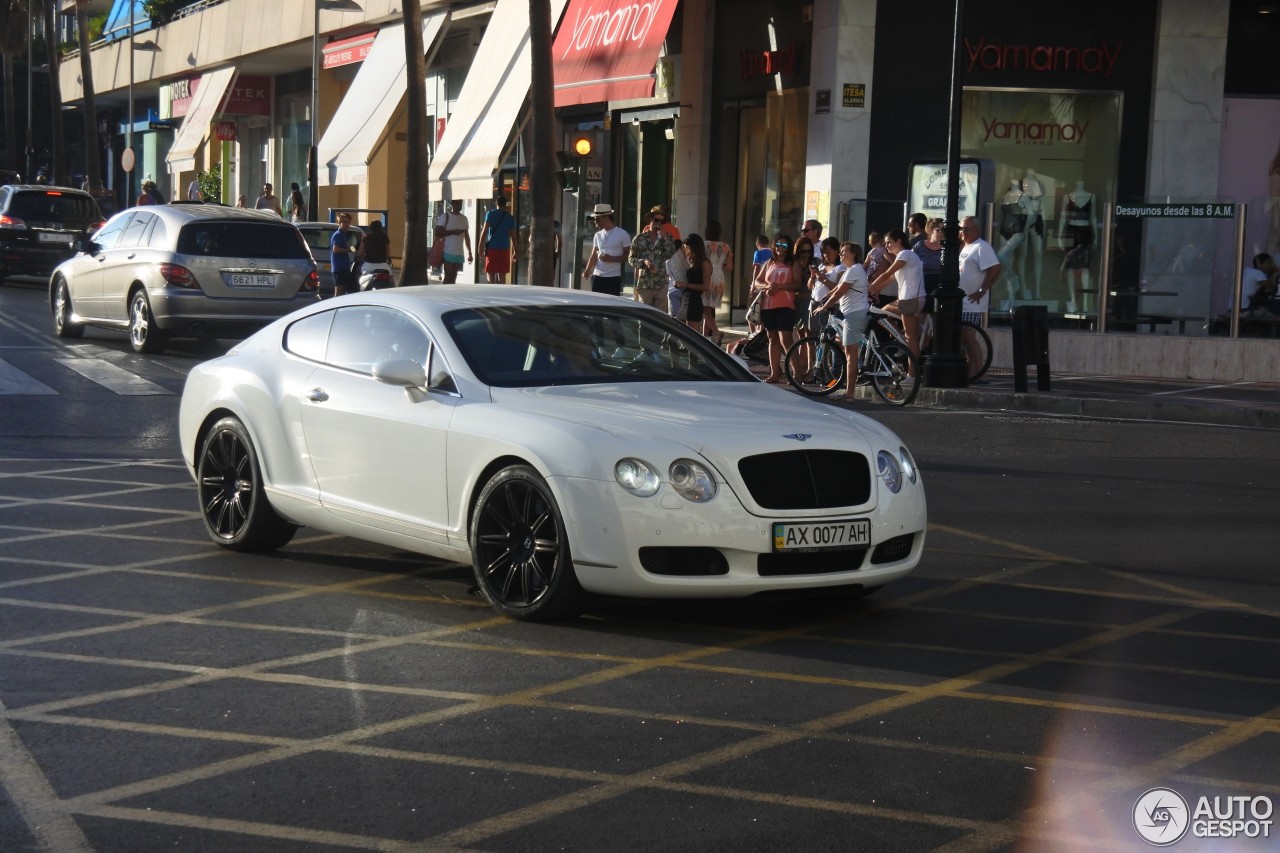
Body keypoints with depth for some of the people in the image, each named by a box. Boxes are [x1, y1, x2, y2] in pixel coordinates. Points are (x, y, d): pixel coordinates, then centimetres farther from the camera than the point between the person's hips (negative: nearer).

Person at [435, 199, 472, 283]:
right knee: (448, 277, -7)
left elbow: (467, 237, 18)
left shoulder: (464, 218, 14)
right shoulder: (445, 216, -3)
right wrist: (453, 232, -17)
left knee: (453, 278, 7)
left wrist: (469, 253, 15)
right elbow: (437, 233, -10)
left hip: (459, 254, 5)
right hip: (448, 253, -5)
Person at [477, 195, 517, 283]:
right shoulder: (510, 218, 6)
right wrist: (515, 252, 10)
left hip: (492, 247, -2)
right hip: (505, 249, 2)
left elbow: (484, 231, -7)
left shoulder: (490, 214, 0)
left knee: (490, 273, -1)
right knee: (502, 274, 8)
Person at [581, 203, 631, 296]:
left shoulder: (622, 235, -3)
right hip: (597, 276, 4)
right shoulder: (598, 235, 11)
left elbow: (627, 255, -2)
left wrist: (612, 258, -16)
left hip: (613, 277, -4)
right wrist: (587, 270, -5)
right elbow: (594, 256, 12)